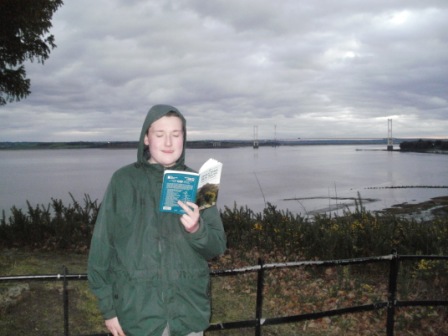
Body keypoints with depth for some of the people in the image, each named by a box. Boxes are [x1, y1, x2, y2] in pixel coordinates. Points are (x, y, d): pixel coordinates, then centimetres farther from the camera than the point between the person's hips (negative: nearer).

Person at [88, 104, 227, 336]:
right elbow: (102, 245, -2)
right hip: (137, 313, -1)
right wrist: (108, 307, -1)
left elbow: (217, 247, 2)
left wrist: (196, 230, -18)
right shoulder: (123, 181, -5)